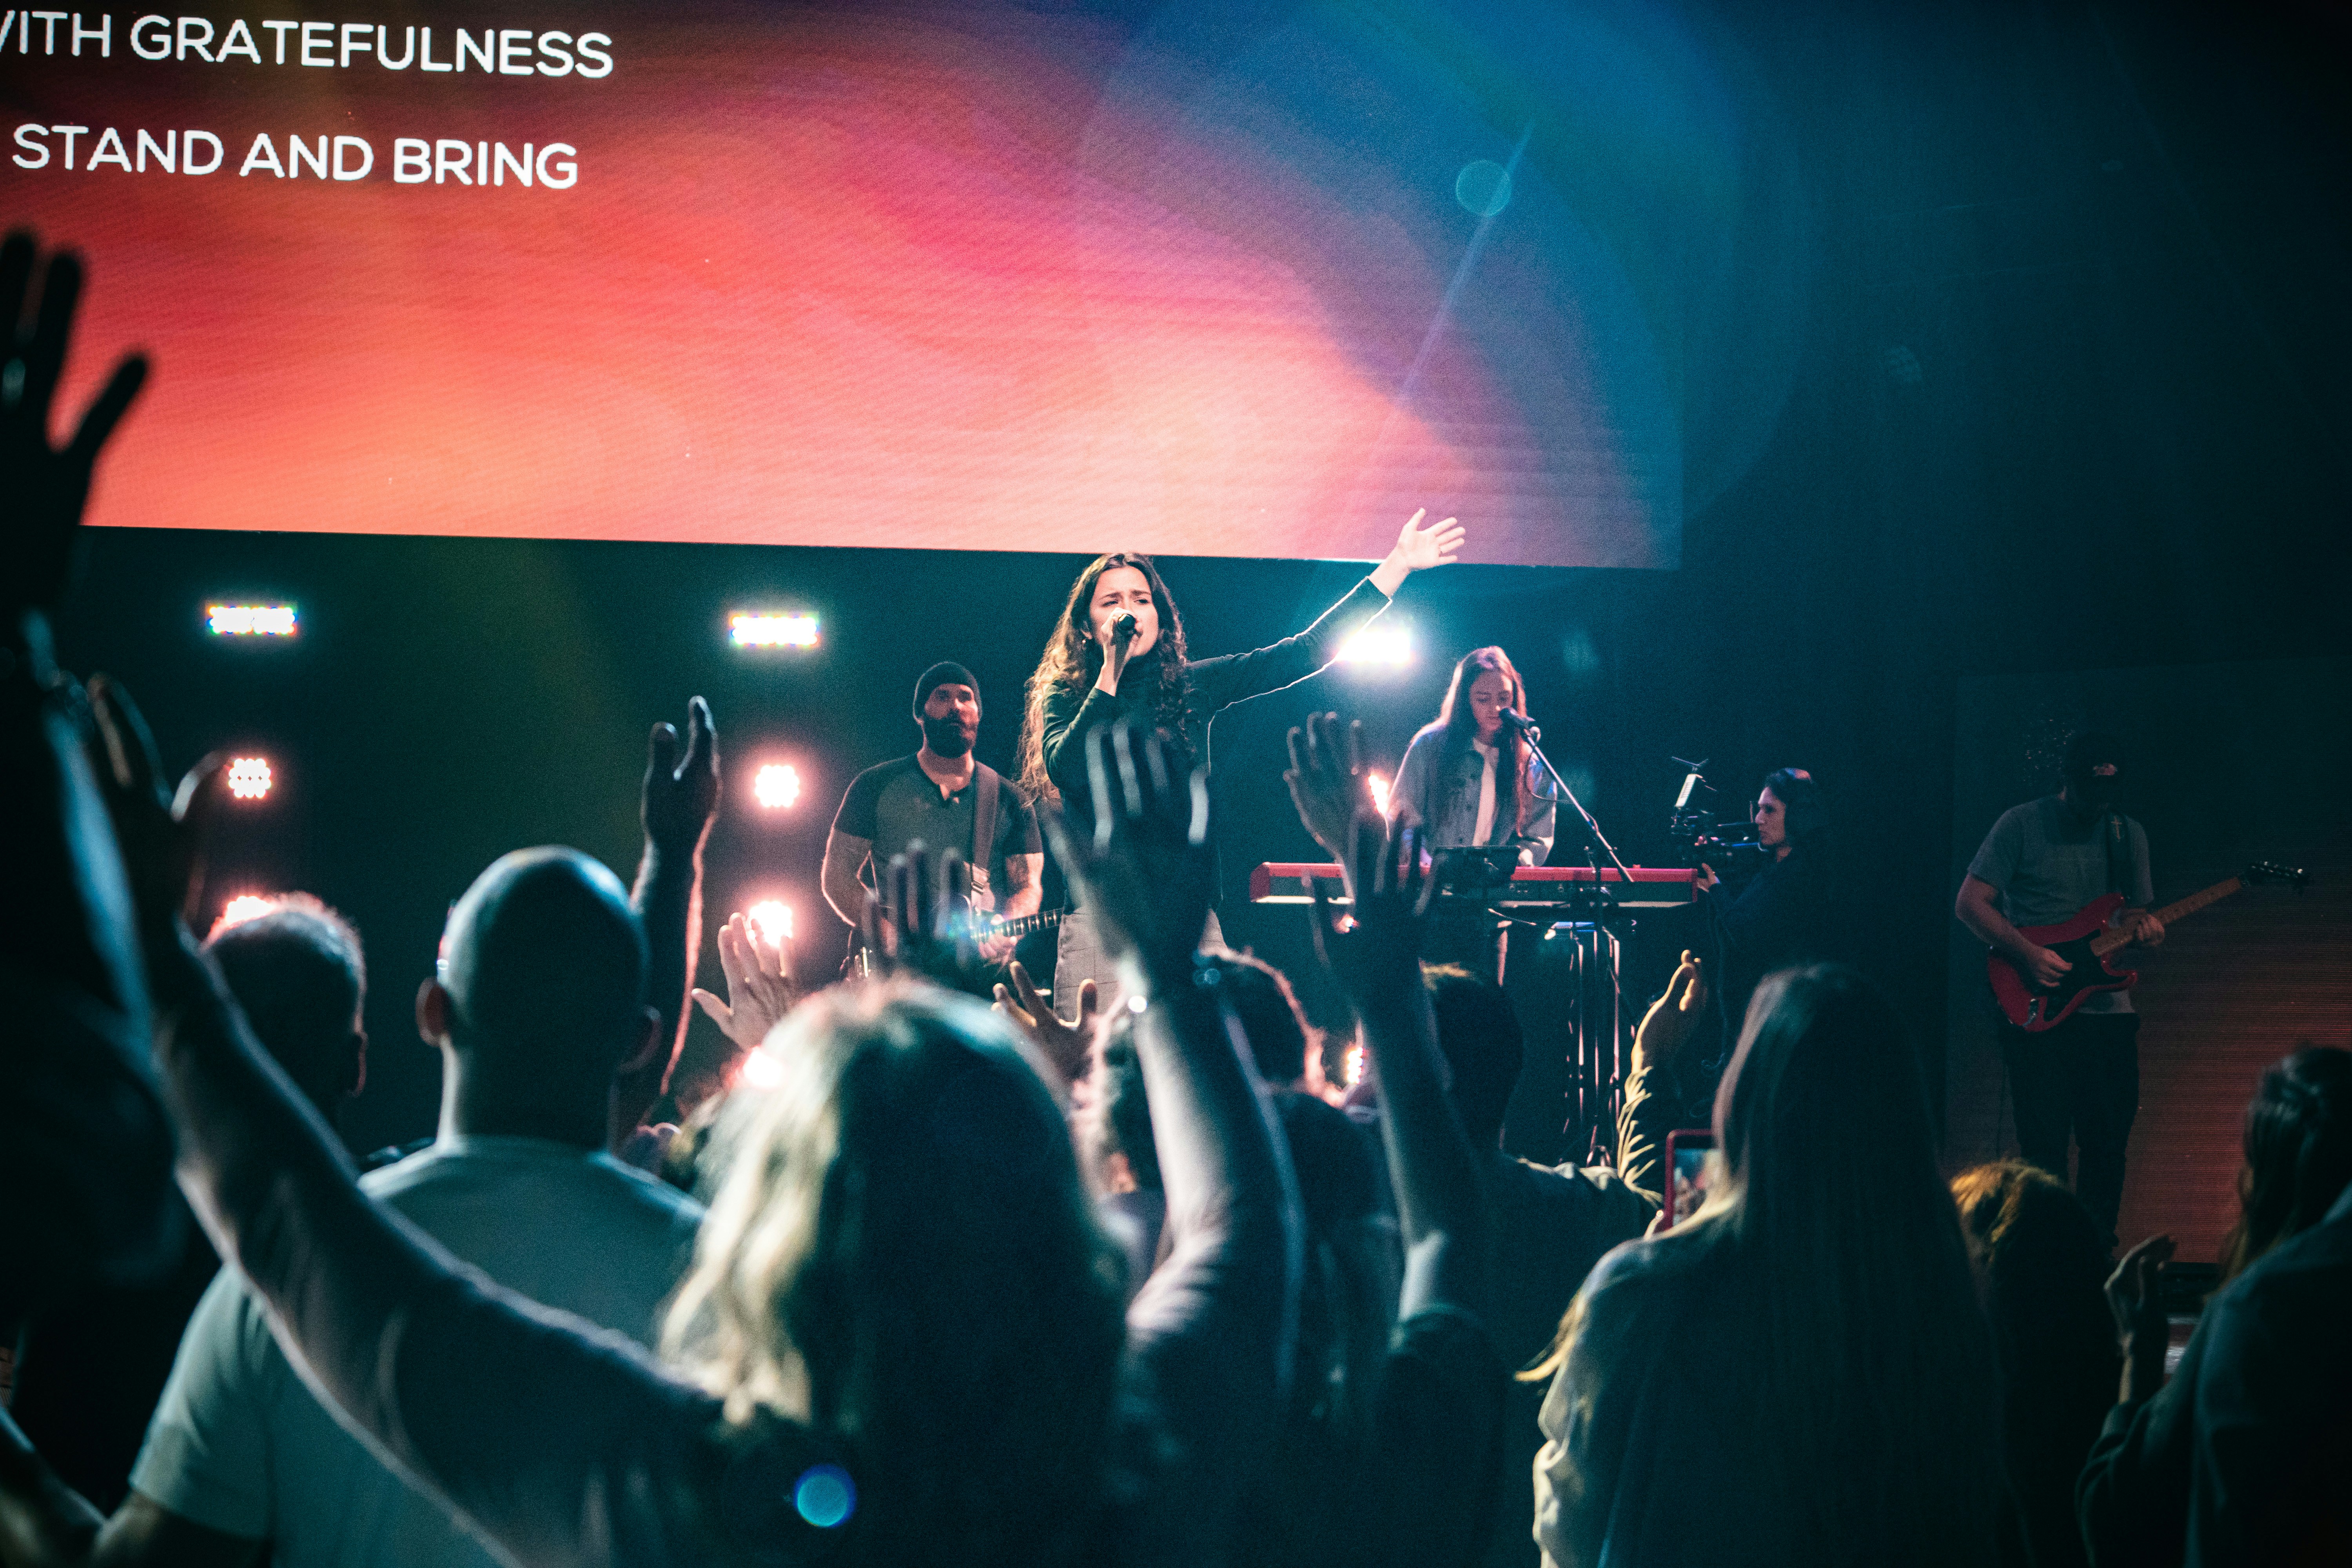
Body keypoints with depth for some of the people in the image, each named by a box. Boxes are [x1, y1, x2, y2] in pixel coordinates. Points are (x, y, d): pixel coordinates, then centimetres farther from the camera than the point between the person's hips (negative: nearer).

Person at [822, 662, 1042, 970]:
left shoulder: (1010, 801, 14)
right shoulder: (876, 787, 10)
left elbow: (1028, 886, 11)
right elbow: (837, 875, 8)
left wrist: (1005, 931, -14)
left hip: (987, 965, 2)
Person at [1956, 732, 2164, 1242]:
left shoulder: (2128, 835, 12)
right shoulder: (2022, 825, -2)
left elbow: (2132, 910, 18)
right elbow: (1970, 903, -4)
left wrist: (2141, 924, -7)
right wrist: (2027, 953, -16)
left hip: (2107, 1007, 4)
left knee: (2109, 1145, 4)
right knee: (2045, 1147, -6)